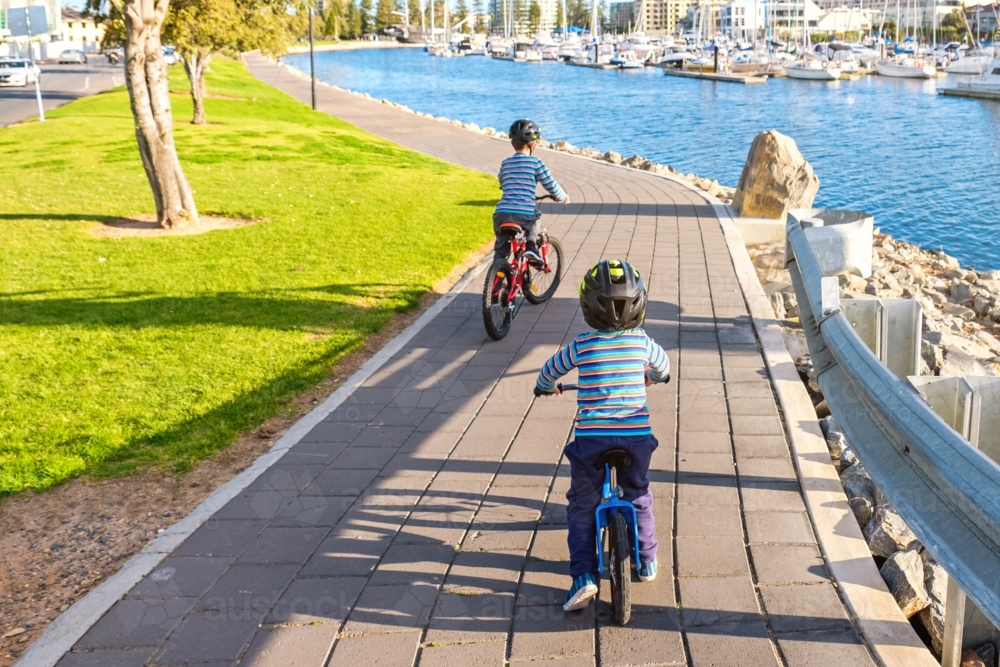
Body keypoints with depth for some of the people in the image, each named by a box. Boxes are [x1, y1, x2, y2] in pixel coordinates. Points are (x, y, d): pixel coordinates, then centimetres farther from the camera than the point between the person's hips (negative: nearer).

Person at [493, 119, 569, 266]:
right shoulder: (535, 162, 2)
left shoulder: (505, 164, 15)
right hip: (524, 215, -3)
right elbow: (551, 185, 7)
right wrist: (564, 197, 26)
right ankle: (531, 246, 13)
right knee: (535, 215, 32)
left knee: (500, 252, 15)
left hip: (501, 214, 3)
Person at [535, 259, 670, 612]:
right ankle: (647, 560, 37)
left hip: (590, 438, -2)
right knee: (639, 497, 26)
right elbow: (663, 366, 22)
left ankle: (583, 574, 2)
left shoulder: (581, 346, -5)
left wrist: (545, 386, 36)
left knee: (582, 507, 12)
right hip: (637, 437, 2)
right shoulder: (643, 342, -1)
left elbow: (550, 369, 14)